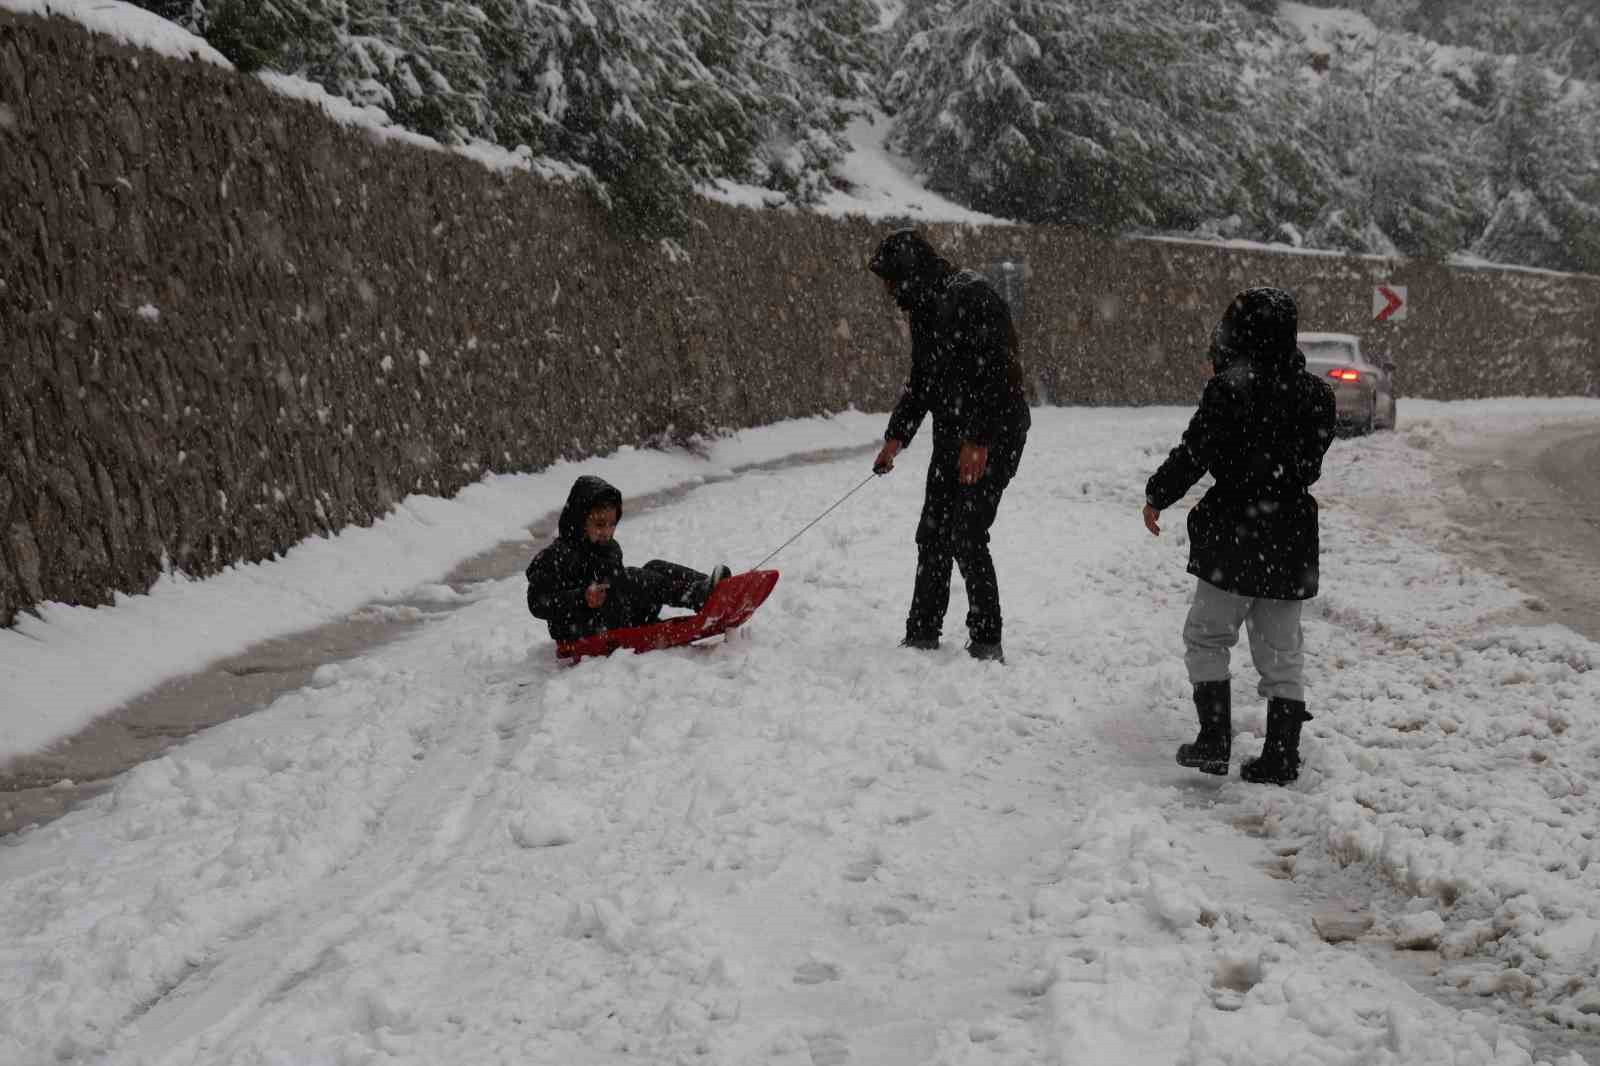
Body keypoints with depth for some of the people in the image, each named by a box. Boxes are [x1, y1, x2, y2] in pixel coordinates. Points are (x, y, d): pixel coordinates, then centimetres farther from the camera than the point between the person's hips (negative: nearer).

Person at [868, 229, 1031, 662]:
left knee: (967, 537, -11)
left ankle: (987, 643, 0)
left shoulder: (972, 298, -18)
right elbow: (921, 381, 21)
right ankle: (922, 635, 18)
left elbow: (996, 374, -23)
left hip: (994, 435, -9)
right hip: (951, 434, 9)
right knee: (932, 534, 9)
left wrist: (980, 441, -24)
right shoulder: (924, 308, 12)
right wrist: (896, 437, 15)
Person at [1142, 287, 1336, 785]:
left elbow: (1193, 455, -10)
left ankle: (1214, 741, 6)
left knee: (1207, 636, 10)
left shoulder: (1228, 390, -15)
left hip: (1235, 534, -5)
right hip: (1292, 539, 5)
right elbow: (1311, 461, 12)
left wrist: (1156, 497, 4)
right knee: (1282, 649, 12)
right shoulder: (1316, 394, 3)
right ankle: (1281, 756, 12)